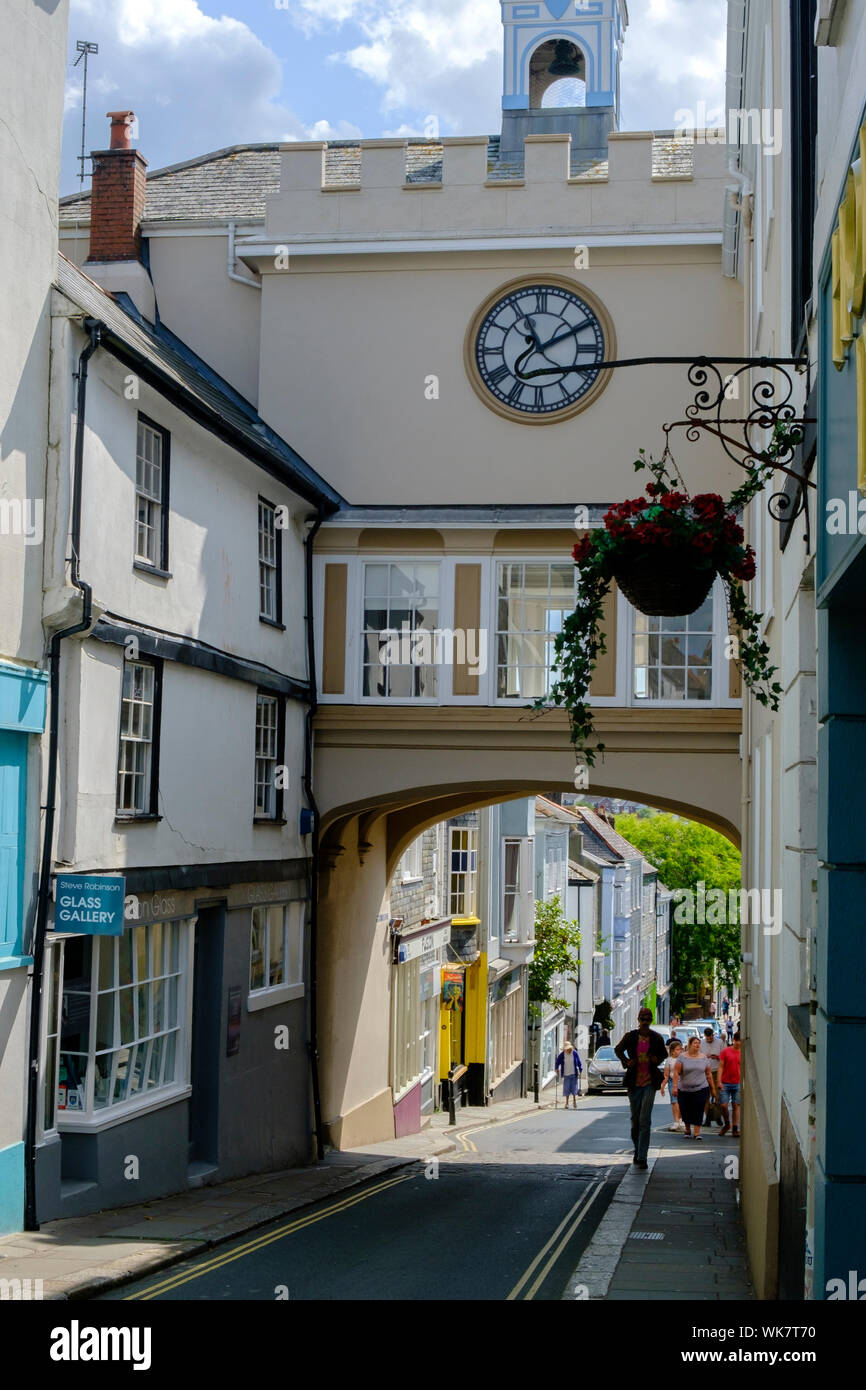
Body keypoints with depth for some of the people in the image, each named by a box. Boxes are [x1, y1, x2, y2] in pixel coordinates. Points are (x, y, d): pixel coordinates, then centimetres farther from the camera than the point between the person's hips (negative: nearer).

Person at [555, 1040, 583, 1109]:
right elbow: (557, 1062, 6)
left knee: (574, 1088, 0)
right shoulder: (562, 1055, -3)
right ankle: (566, 1103, 11)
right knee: (566, 1089, 0)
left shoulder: (575, 1053, -1)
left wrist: (580, 1070, -2)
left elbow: (579, 1062, 5)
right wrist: (556, 1068, -6)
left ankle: (574, 1101, 18)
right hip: (566, 1075, 0)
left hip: (574, 1074, 0)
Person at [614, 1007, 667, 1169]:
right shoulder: (630, 1036, -1)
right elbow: (618, 1049, 15)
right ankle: (637, 1148, 35)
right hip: (634, 1083, 2)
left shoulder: (657, 1038, -1)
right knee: (635, 1119, 11)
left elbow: (664, 1054, 16)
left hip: (650, 1083, -1)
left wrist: (657, 1060, -6)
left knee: (645, 1120, -10)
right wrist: (626, 1062, -2)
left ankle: (642, 1158, -10)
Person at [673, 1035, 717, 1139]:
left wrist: (713, 1088, 10)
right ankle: (687, 1130, 27)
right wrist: (675, 1086, -13)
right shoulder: (682, 1057, -2)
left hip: (701, 1089, 1)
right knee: (685, 1111, 6)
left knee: (698, 1111, -8)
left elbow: (709, 1074, 11)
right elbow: (676, 1072, -6)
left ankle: (697, 1133, -4)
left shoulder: (703, 1058, 6)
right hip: (684, 1090, -1)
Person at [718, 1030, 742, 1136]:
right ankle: (727, 1124, 20)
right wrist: (719, 1081, -7)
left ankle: (735, 1129, 9)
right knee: (724, 1105, -4)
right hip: (725, 1083, -1)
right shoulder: (725, 1051, 0)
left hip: (738, 1084, 1)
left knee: (736, 1106, 3)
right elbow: (721, 1067, 0)